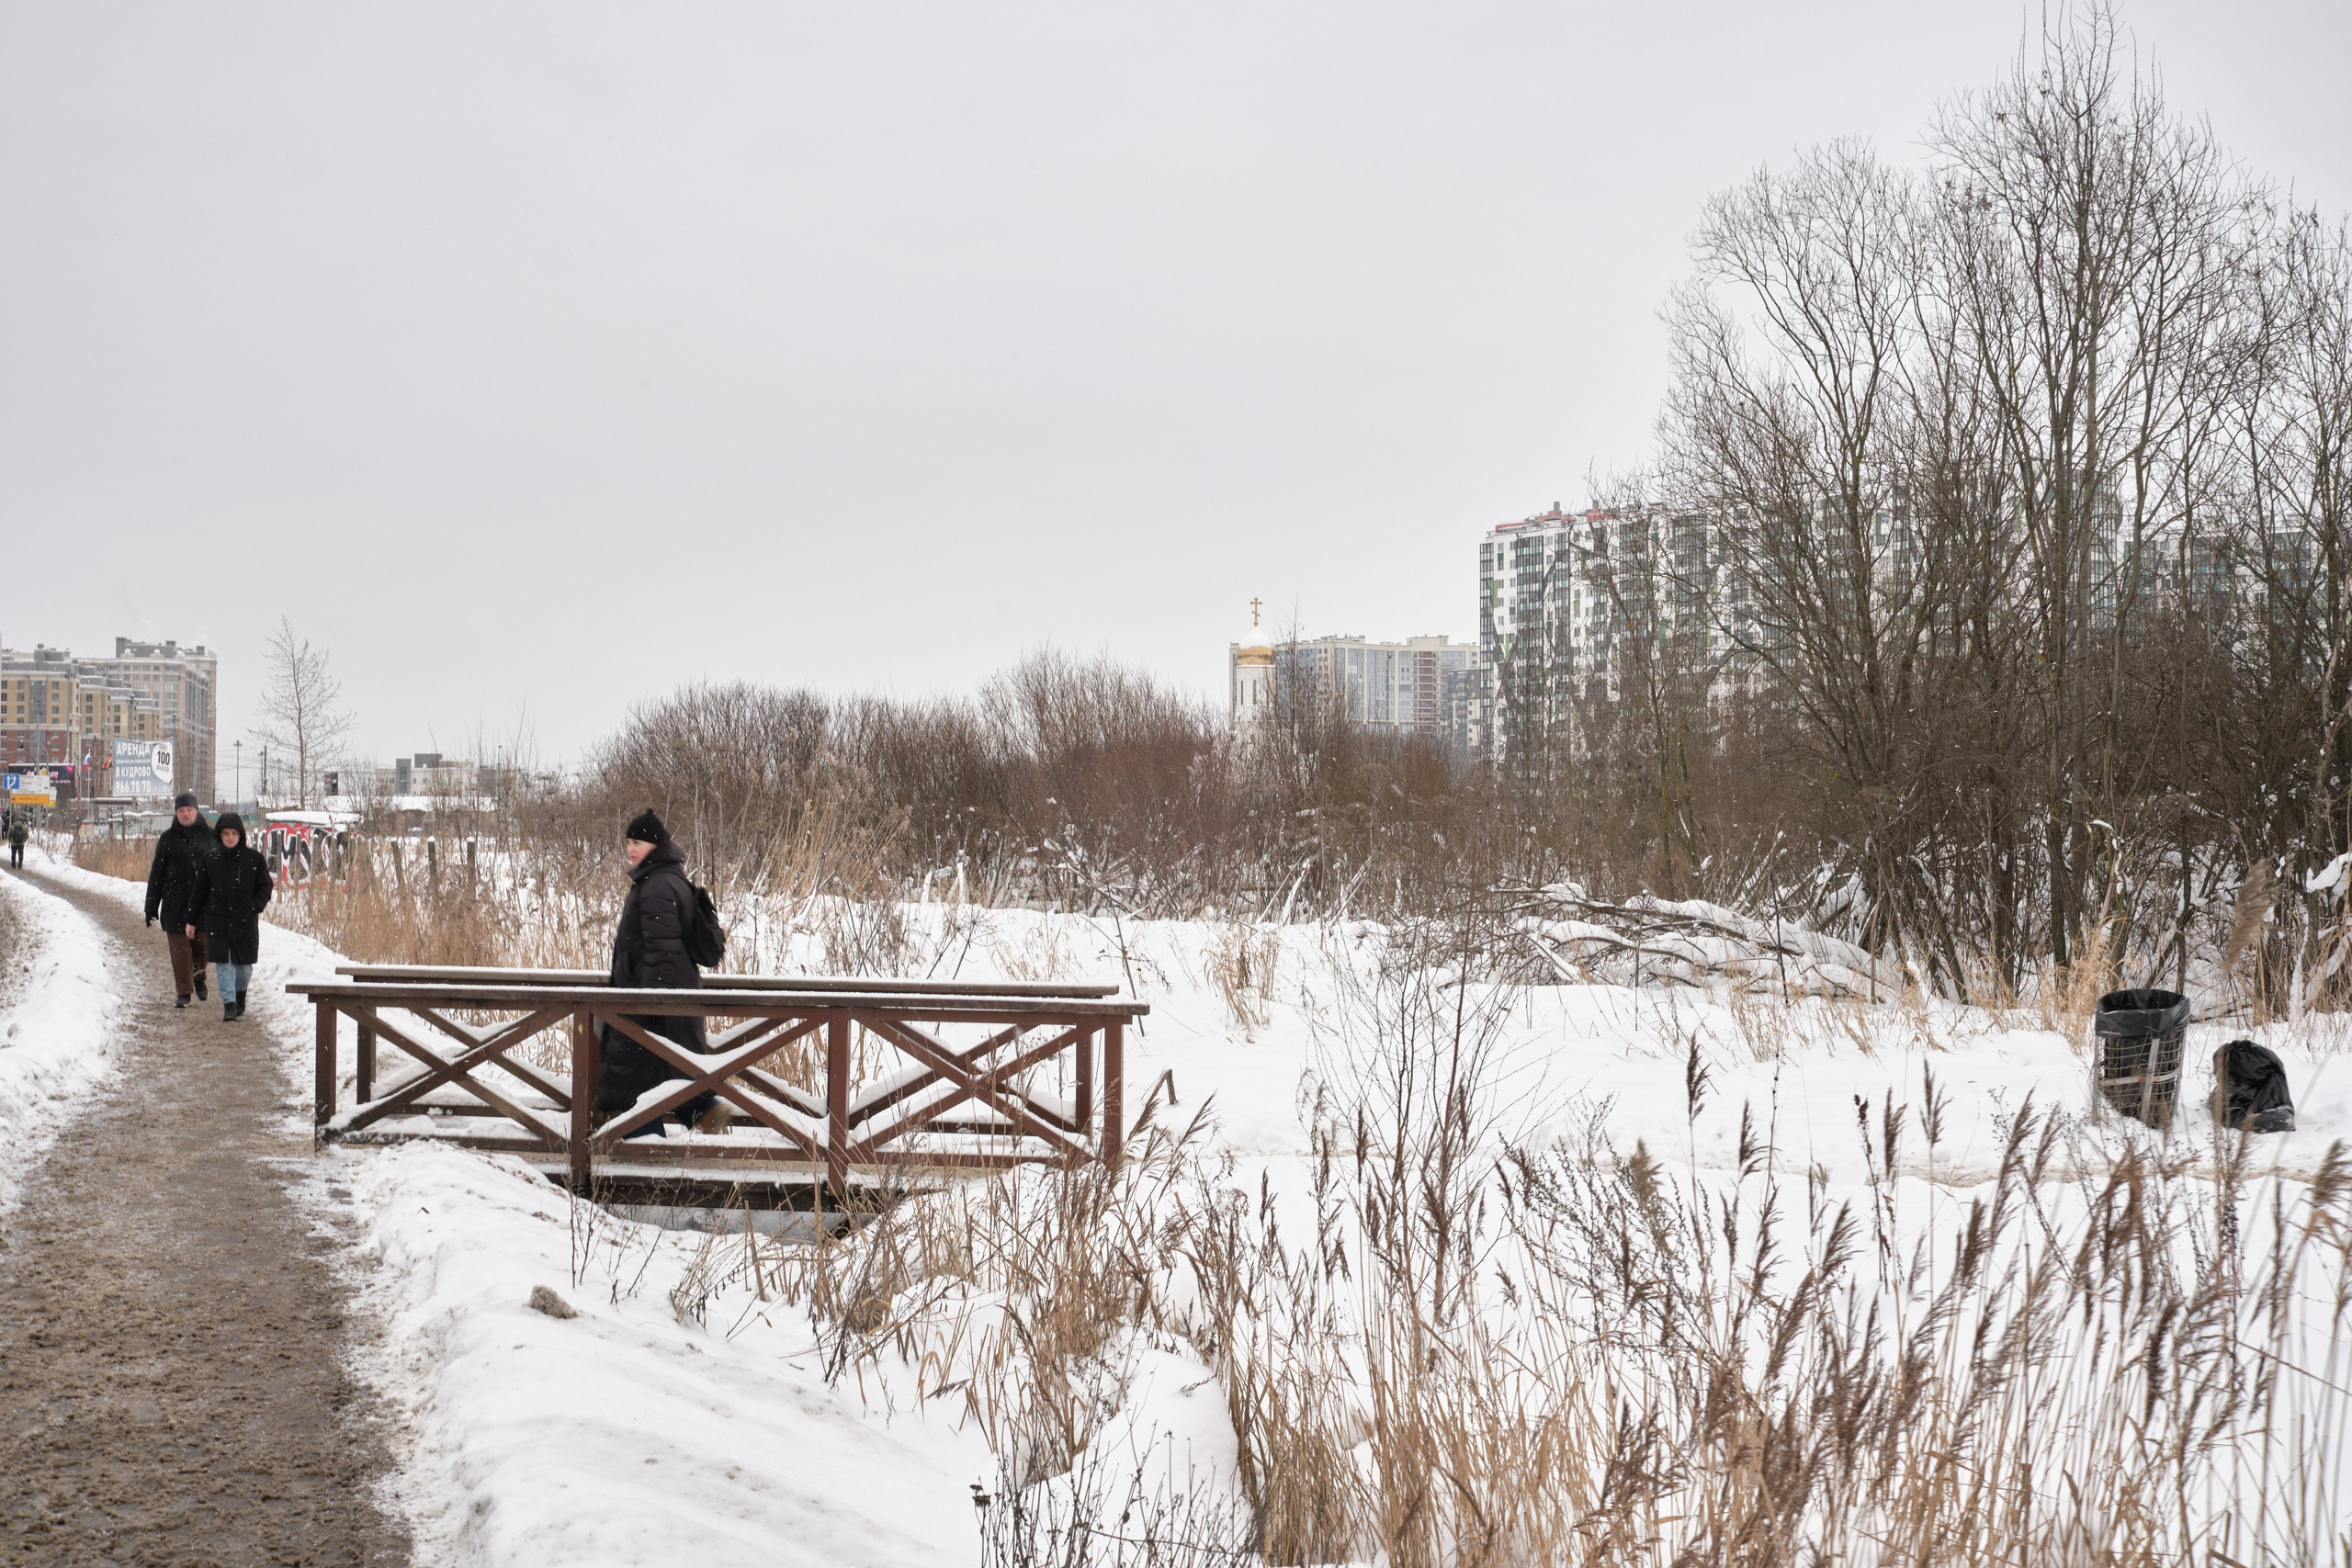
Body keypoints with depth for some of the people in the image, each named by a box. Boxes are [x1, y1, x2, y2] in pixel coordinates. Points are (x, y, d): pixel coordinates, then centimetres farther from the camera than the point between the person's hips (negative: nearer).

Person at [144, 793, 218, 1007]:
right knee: (180, 947, -3)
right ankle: (184, 991, 3)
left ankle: (199, 977, 29)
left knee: (203, 943, 0)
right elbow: (156, 874, 9)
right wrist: (151, 906, 5)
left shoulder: (210, 835, 6)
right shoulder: (167, 839, 8)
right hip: (176, 903, 0)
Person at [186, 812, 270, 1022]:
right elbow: (199, 892, 11)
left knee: (244, 964, 8)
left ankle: (239, 996, 33)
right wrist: (191, 921, 11)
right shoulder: (210, 859, 5)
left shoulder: (254, 858, 0)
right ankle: (229, 1005, -7)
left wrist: (254, 907, -11)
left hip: (246, 921, 0)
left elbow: (265, 888, 6)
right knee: (223, 963, -6)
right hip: (217, 920, 1)